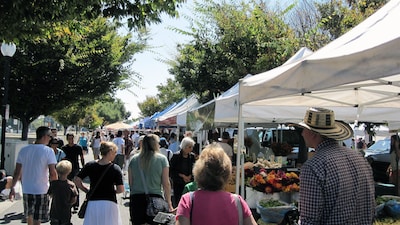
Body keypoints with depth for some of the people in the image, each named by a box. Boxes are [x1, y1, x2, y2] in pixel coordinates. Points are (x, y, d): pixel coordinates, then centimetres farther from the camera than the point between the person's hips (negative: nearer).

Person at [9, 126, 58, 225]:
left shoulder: (23, 150, 4)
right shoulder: (48, 151, -11)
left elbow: (17, 172, 7)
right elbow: (53, 173, -16)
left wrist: (12, 188, 16)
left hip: (26, 190, 5)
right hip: (41, 191, -5)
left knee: (29, 217, 23)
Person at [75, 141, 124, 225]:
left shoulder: (90, 165, 1)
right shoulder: (115, 168, -7)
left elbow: (77, 181, -2)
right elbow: (120, 189, -12)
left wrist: (87, 190, 11)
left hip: (93, 203, 3)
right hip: (109, 203, -3)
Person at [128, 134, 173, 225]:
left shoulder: (134, 159, 5)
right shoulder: (162, 159, -2)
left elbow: (130, 182, 8)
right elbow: (166, 184, -4)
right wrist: (169, 202, 1)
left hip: (136, 198, 2)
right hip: (155, 197, -2)